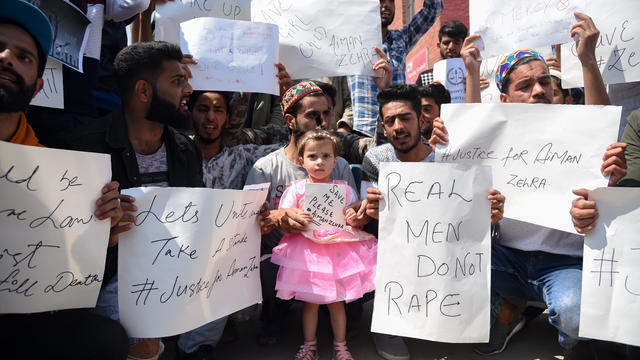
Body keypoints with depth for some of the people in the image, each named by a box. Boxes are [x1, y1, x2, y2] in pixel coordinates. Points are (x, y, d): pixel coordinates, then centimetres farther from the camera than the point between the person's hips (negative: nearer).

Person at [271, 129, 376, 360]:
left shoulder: (344, 188, 4)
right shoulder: (296, 188, 2)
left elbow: (359, 216, 6)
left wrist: (356, 219, -16)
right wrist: (295, 215, -21)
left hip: (338, 250, 1)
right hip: (307, 250, 0)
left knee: (336, 302, 11)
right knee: (310, 301, 9)